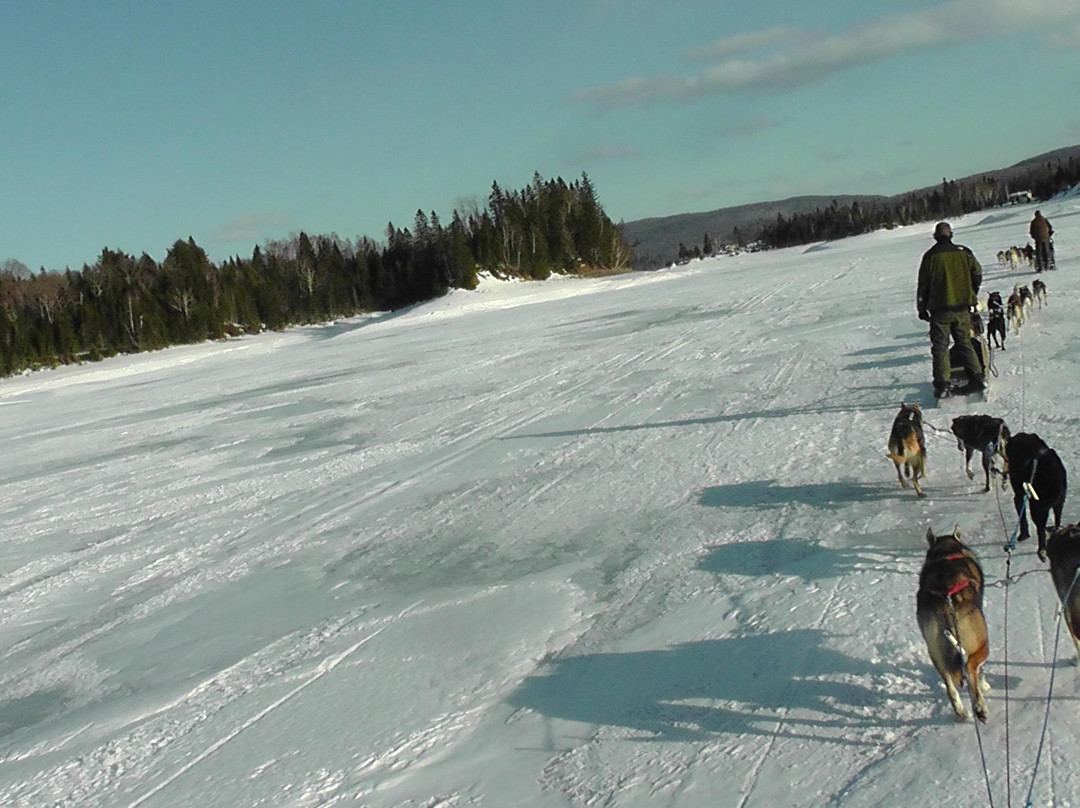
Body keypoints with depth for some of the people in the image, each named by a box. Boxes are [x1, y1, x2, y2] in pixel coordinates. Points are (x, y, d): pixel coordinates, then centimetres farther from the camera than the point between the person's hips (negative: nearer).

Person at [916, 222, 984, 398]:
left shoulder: (931, 256, -5)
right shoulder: (964, 253, 3)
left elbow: (923, 284, -2)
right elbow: (977, 274, 8)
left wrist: (922, 308, 7)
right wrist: (971, 297, 22)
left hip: (940, 309, -3)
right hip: (962, 308, 3)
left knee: (940, 347, 2)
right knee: (965, 343, 15)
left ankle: (943, 385, -4)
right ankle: (977, 377, 10)